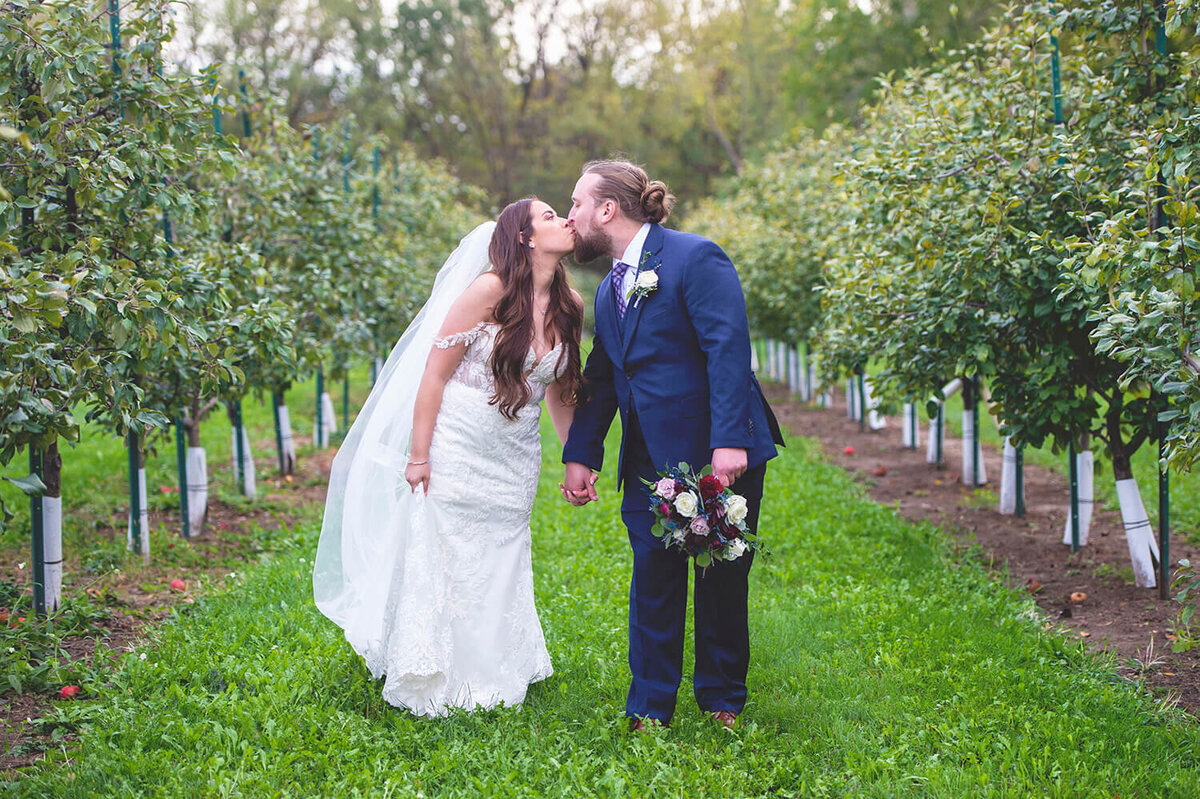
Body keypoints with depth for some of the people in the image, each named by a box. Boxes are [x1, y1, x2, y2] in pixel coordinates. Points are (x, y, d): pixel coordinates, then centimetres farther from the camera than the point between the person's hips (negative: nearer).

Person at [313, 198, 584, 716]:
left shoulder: (570, 305, 3)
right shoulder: (491, 290, -14)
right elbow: (435, 372, -12)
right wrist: (418, 455, -14)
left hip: (514, 460, 5)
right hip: (456, 449, -5)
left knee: (500, 570, 9)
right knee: (440, 564, 0)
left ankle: (490, 681, 23)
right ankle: (432, 686, 12)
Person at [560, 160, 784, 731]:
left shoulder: (695, 258, -11)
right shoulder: (609, 289, 14)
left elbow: (729, 350, -19)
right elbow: (600, 379, 19)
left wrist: (728, 441, -26)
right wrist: (579, 455, 10)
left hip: (720, 454, -6)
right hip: (651, 459, 6)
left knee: (721, 580, 6)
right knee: (653, 579, 3)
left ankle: (722, 701, 21)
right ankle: (649, 711, 10)